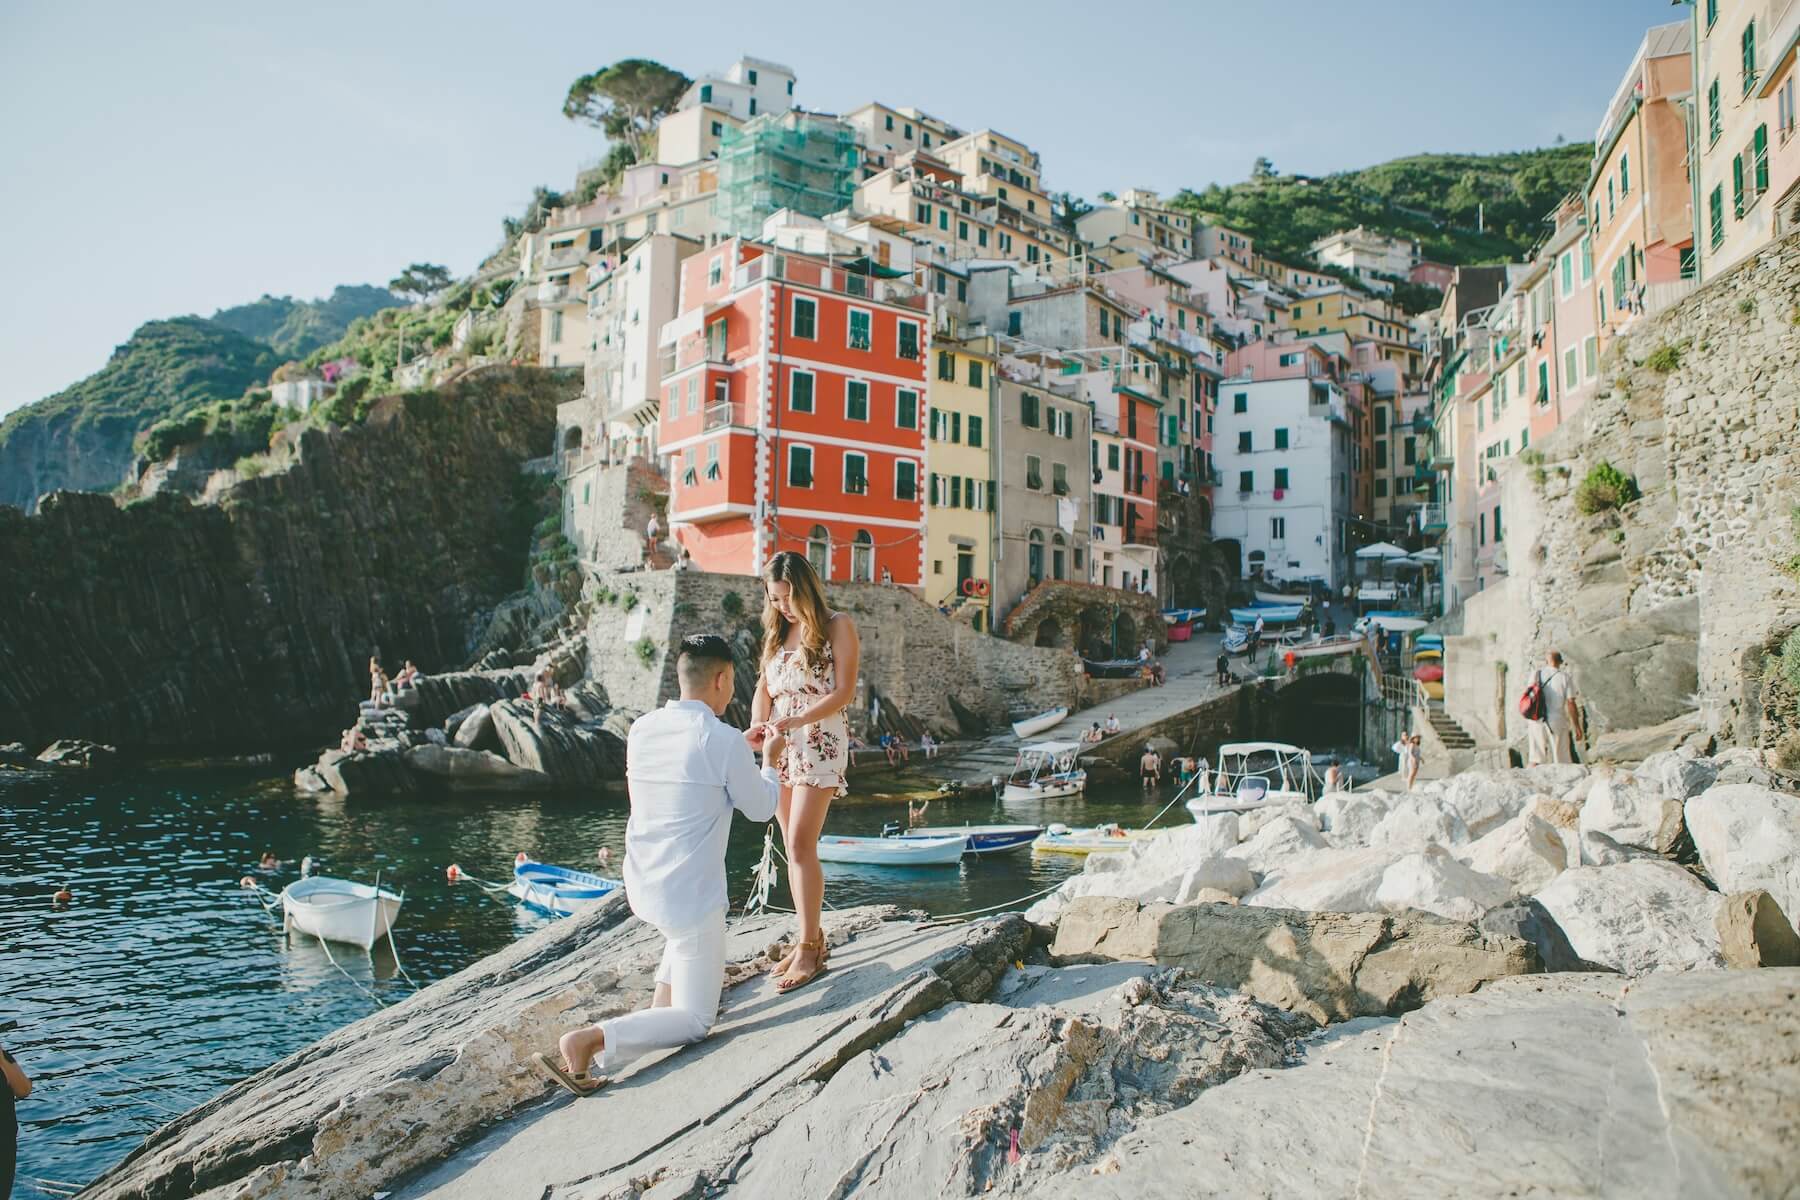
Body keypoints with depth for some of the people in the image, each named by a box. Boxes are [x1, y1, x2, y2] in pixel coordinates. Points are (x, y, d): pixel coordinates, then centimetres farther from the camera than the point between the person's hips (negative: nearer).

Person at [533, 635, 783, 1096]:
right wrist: (770, 760, 15)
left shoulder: (642, 729, 1)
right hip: (691, 899, -7)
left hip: (640, 888, 7)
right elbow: (760, 809, -2)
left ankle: (664, 996, 29)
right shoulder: (724, 741, -17)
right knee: (695, 1021, 6)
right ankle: (588, 1040, -15)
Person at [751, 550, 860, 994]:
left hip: (820, 743, -6)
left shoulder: (838, 626, -4)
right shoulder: (777, 632, 14)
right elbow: (765, 687, 11)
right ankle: (811, 937, 16)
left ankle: (808, 948, -9)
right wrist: (757, 727, -9)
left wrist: (797, 720, -21)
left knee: (801, 844, -14)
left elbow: (844, 692, -10)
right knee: (795, 847, 7)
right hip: (781, 746, 6)